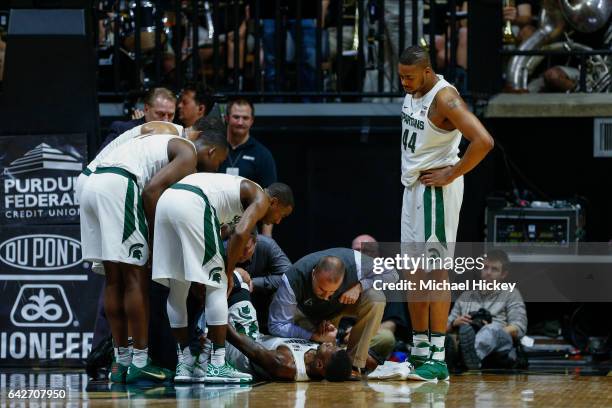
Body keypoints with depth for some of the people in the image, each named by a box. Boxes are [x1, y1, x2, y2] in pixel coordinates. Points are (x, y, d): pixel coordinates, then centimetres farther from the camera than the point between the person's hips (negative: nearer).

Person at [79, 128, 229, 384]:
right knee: (137, 278, -3)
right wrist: (156, 236, -4)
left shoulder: (169, 145, 33)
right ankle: (139, 363, -3)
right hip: (117, 186, -9)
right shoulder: (189, 153, 5)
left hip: (91, 185, 9)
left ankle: (121, 362, 15)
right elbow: (152, 190, -9)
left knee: (114, 280, 13)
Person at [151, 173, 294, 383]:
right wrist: (229, 273, 5)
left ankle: (184, 364, 20)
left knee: (177, 290, 15)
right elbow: (240, 234, -7)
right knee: (217, 285, 2)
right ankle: (216, 365, 2)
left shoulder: (242, 188, 36)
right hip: (193, 205, -9)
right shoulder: (261, 198, 11)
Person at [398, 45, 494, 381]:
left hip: (436, 189, -9)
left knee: (435, 269, -10)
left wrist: (451, 175, -21)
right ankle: (419, 350, 20)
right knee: (413, 271, 12)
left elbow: (483, 141, -29)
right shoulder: (413, 91, 8)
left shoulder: (444, 98, -20)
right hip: (413, 187, 9)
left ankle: (437, 359, -11)